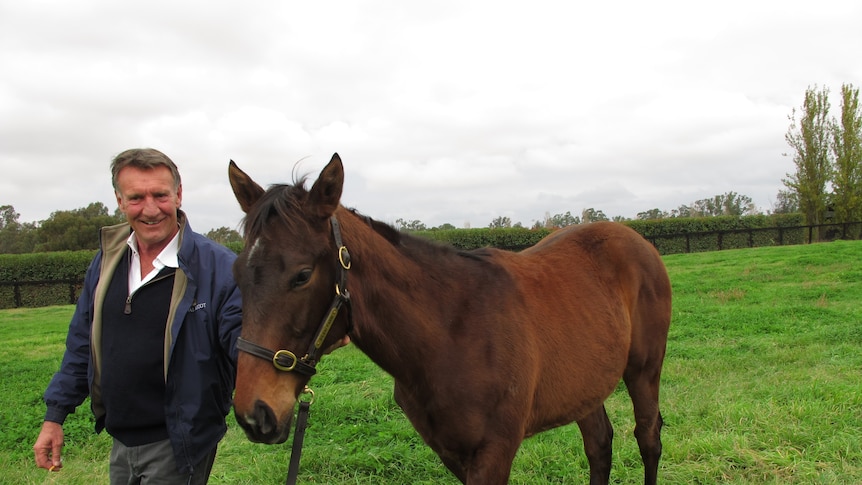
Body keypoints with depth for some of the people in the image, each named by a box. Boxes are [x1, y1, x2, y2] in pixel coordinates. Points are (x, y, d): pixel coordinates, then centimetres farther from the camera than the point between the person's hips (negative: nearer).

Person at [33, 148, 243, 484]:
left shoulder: (218, 266, -16)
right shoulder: (106, 261, 2)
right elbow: (82, 343, 11)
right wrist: (54, 417, 11)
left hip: (178, 445, -6)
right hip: (121, 440, 6)